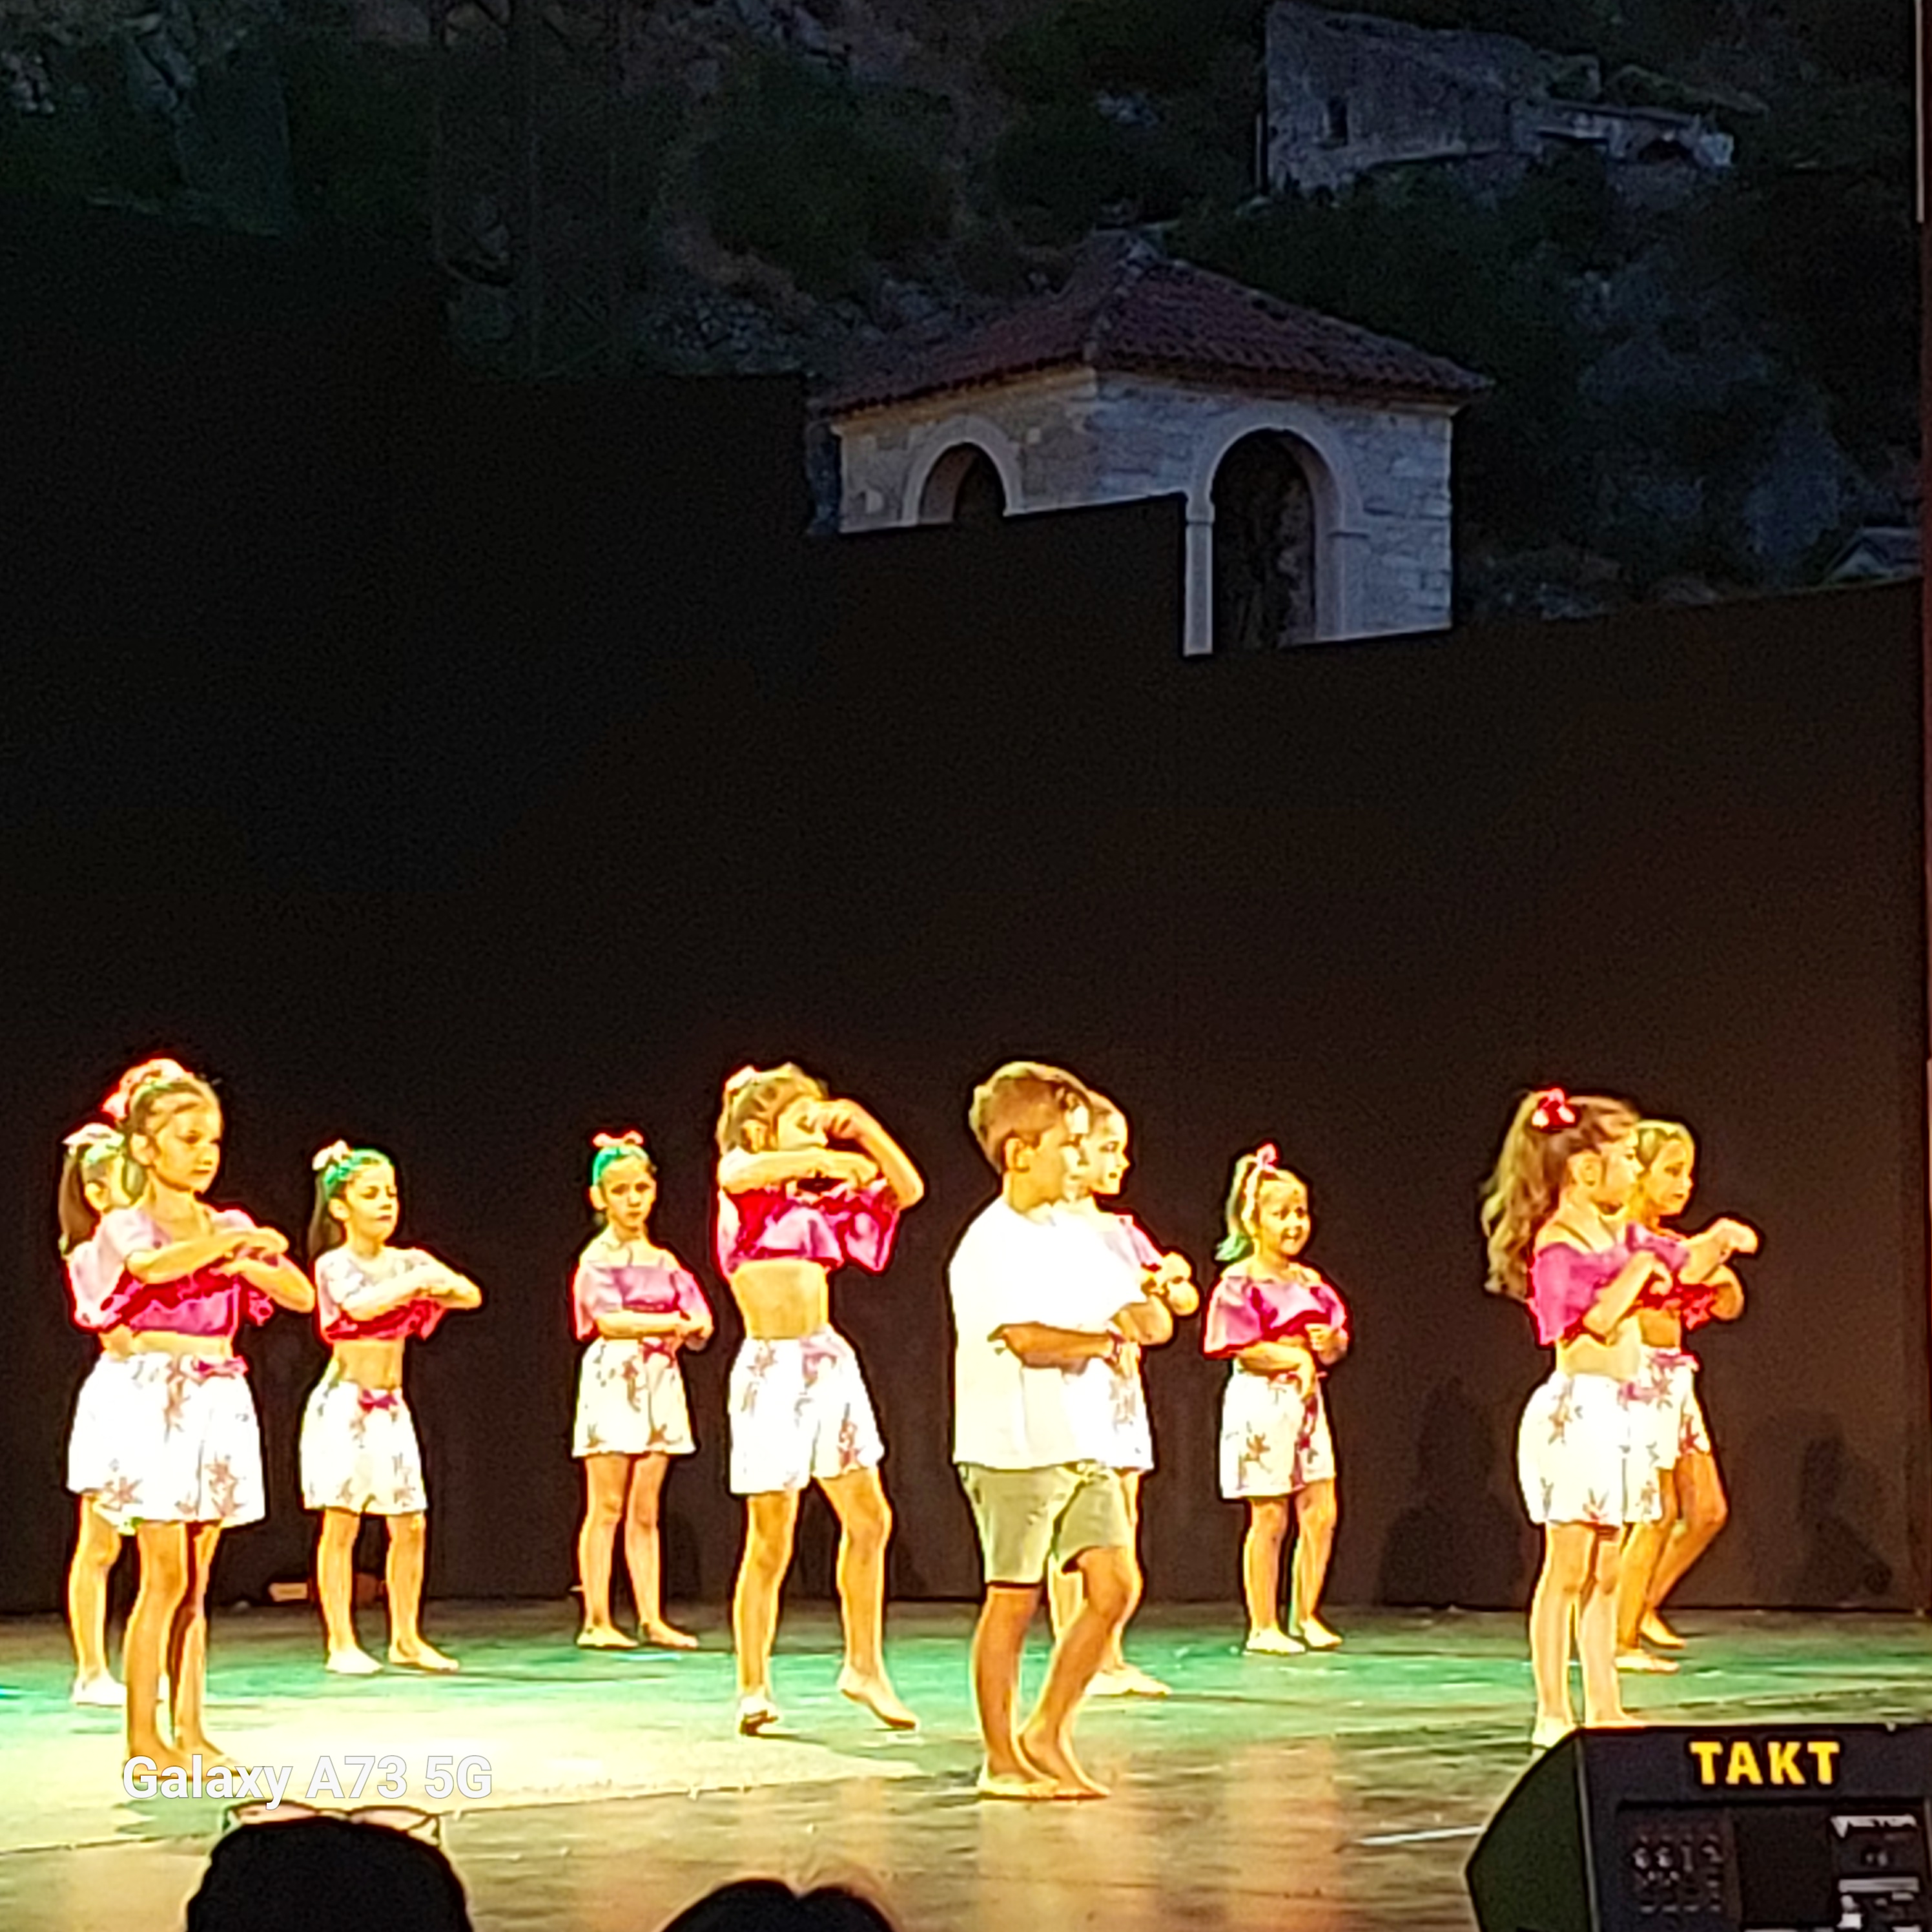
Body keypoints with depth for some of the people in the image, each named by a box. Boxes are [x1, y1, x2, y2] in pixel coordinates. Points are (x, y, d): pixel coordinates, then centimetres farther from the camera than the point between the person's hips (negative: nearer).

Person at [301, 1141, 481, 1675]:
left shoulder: (409, 1262, 8)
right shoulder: (335, 1265, -8)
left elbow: (472, 1296, 1)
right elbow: (360, 1305, -27)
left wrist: (438, 1285, -18)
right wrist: (414, 1281, -20)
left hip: (390, 1407, 6)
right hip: (344, 1404, -6)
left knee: (410, 1525, 4)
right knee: (341, 1524, -4)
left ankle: (406, 1638, 14)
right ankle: (340, 1643, 0)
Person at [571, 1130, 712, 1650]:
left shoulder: (664, 1261, 14)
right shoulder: (599, 1257, -2)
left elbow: (701, 1323, 7)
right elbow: (609, 1320, -15)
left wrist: (684, 1330, -15)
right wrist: (670, 1322, -12)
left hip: (660, 1381, 5)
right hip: (614, 1378, -5)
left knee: (645, 1512, 6)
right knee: (606, 1507, -6)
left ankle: (652, 1619, 5)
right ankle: (596, 1621, -4)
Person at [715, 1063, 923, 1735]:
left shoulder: (820, 1202, 16)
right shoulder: (740, 1182, -1)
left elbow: (907, 1190, 16)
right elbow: (743, 1172, -26)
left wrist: (863, 1128, 6)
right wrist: (823, 1160, -25)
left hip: (829, 1361, 6)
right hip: (771, 1368, -6)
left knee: (868, 1520, 5)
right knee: (770, 1542, -3)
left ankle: (864, 1665, 17)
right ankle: (753, 1687, 6)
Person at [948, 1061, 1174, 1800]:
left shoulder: (1080, 1236, 14)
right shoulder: (990, 1245, -11)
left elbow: (1148, 1318, 12)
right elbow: (1027, 1339, -23)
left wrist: (1144, 1315, -11)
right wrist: (1103, 1341, -12)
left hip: (1086, 1444, 7)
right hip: (1015, 1450, -7)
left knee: (1115, 1585, 1)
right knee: (1014, 1599, -1)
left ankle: (1048, 1734, 13)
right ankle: (1001, 1760, 9)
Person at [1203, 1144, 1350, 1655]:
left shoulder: (1310, 1282, 12)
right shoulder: (1240, 1283, -9)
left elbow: (1338, 1340, 16)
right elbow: (1243, 1349, -16)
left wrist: (1330, 1343, -7)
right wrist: (1298, 1358, -13)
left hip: (1305, 1401, 7)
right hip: (1261, 1402, -7)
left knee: (1321, 1513, 4)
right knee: (1269, 1518, -2)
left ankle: (1305, 1616, 16)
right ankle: (1263, 1626, 6)